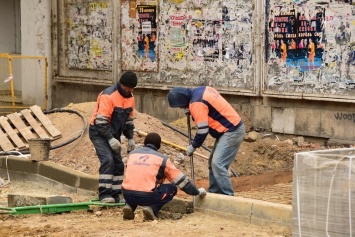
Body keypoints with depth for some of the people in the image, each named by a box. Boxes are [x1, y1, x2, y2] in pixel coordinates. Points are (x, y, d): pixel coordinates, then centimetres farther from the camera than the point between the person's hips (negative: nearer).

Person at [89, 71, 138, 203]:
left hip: (114, 135, 8)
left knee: (118, 164, 6)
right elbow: (101, 120, -25)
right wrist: (110, 139, -26)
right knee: (107, 160, -21)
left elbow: (129, 120, 17)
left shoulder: (130, 98, 5)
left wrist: (130, 139, 10)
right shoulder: (108, 96, -22)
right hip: (99, 133, -8)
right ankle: (104, 194, -20)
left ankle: (115, 195, 13)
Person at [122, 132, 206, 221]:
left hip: (127, 195, 4)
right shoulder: (162, 159, 9)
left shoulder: (132, 154, 19)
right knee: (172, 188, 18)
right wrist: (197, 192, 27)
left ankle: (130, 206, 11)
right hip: (147, 196, -4)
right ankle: (152, 209, -2)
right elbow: (180, 179, 13)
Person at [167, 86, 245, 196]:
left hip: (231, 131, -10)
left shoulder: (196, 103, -20)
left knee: (218, 164, -16)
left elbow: (202, 130, -18)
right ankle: (214, 194, 19)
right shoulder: (201, 91, 9)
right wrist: (193, 112, 13)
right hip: (233, 128, 10)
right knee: (213, 163, 14)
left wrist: (193, 146, -4)